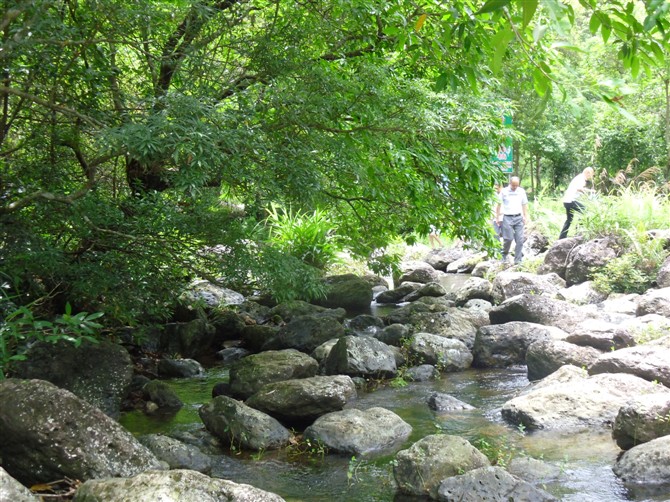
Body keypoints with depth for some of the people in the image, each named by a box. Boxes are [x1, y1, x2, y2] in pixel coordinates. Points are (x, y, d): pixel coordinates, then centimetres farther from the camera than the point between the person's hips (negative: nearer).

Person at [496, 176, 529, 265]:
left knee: (519, 240, -4)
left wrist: (525, 217, 10)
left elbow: (524, 204, 16)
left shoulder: (521, 191, 10)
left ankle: (518, 259, 0)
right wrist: (497, 217, 4)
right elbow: (499, 205, 7)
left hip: (518, 217, 3)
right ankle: (504, 256, 14)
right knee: (508, 238, -8)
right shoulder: (504, 191, 2)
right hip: (507, 217, -2)